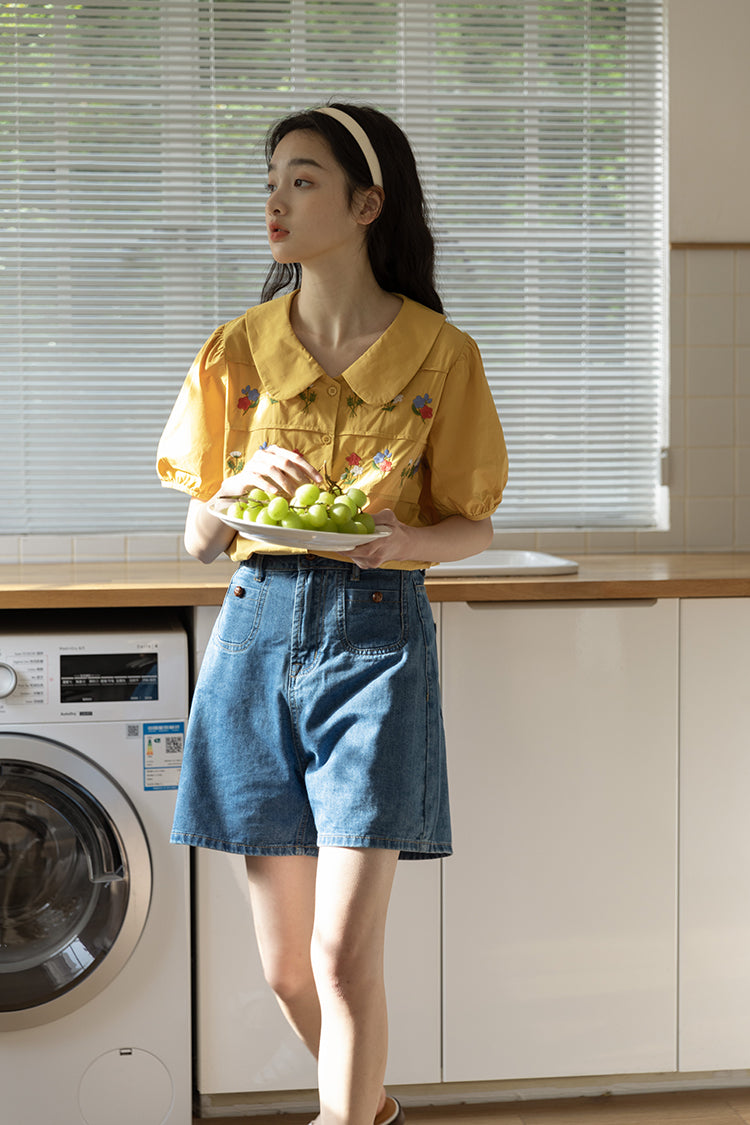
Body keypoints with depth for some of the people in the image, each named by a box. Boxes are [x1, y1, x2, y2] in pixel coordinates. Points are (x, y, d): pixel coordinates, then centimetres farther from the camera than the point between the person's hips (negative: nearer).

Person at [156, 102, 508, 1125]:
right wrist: (243, 484, -14)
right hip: (259, 631, 3)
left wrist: (403, 540, -17)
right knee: (285, 964, 11)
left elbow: (473, 525, 4)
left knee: (345, 953, -10)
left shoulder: (440, 356, -2)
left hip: (376, 636, -3)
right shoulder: (236, 351, 6)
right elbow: (199, 540, 8)